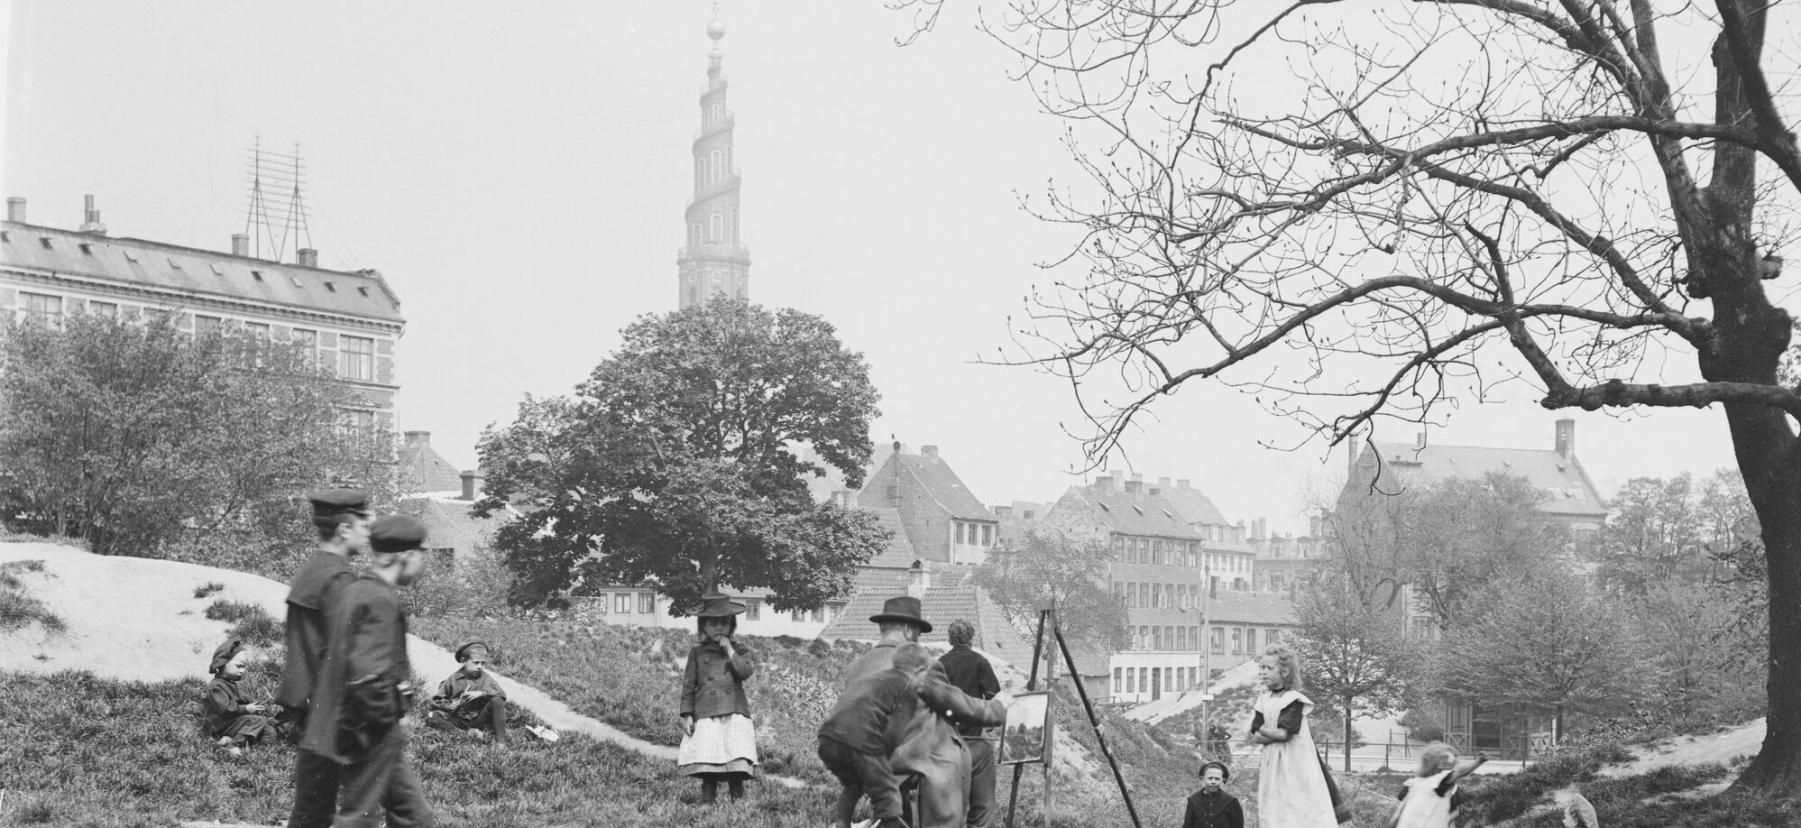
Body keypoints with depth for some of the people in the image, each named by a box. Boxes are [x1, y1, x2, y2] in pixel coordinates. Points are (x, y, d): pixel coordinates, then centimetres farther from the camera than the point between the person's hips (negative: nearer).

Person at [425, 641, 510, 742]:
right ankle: (466, 734, -33)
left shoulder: (486, 678, 4)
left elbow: (502, 695, -10)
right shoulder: (453, 679, 4)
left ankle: (501, 740, -25)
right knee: (431, 717, -24)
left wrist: (482, 693, -21)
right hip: (458, 720, 1)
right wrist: (448, 706, -13)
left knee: (496, 700, -25)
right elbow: (437, 700, 8)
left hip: (479, 719, -1)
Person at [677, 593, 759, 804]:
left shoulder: (738, 651, 14)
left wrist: (729, 649, -4)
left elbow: (745, 671, -7)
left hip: (735, 714, 0)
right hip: (706, 716, 0)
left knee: (737, 765, -10)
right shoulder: (697, 653, 12)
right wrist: (687, 714, 1)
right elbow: (688, 685, 10)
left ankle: (738, 801, -6)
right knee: (708, 765, -7)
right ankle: (707, 802, -2)